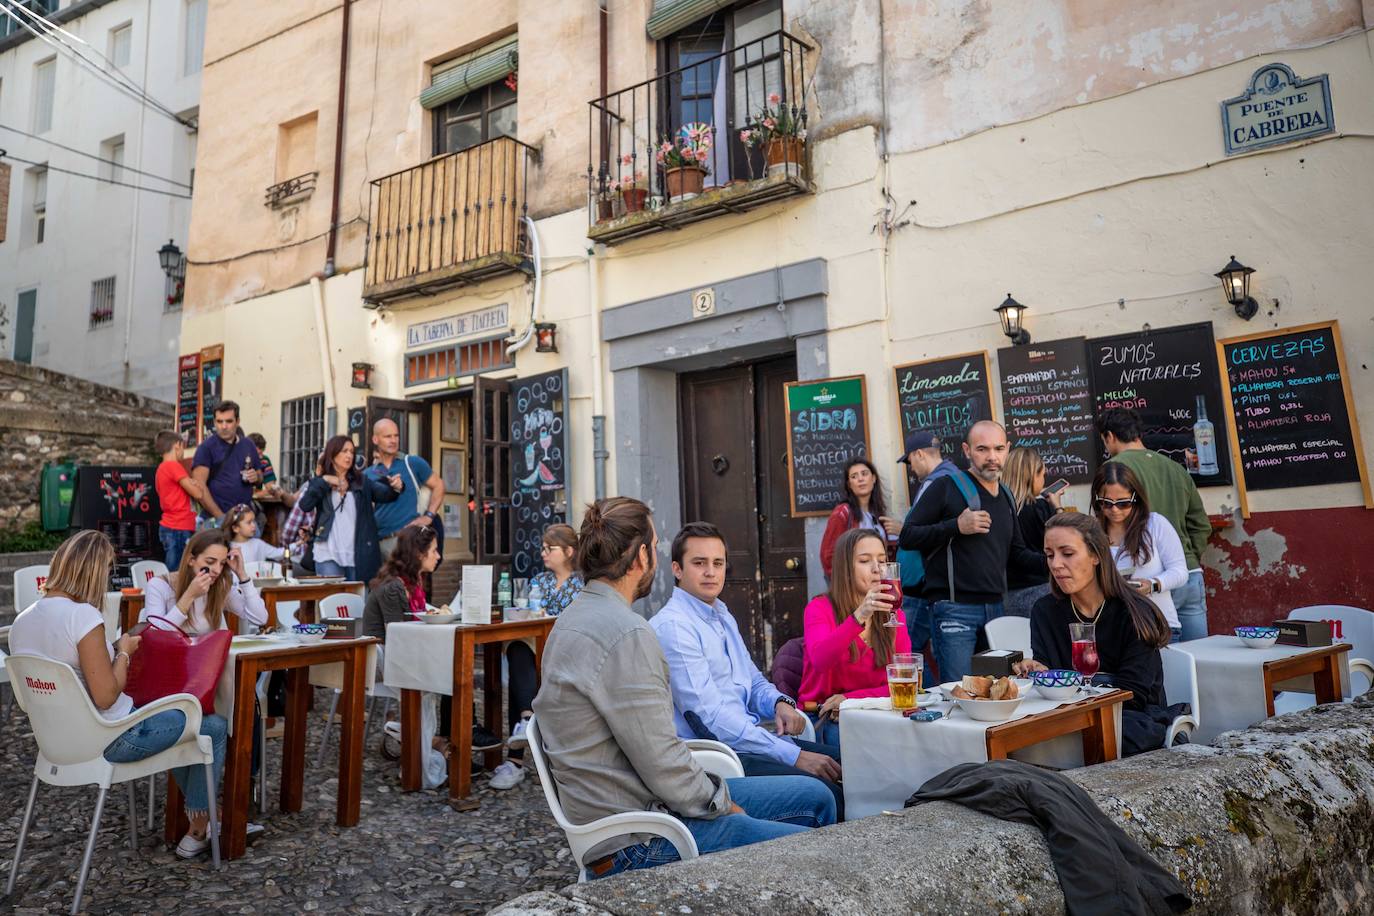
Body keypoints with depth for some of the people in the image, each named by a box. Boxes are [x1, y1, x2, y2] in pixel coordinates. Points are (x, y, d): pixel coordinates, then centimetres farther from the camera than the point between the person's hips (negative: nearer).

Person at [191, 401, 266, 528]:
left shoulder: (248, 445, 10)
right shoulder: (207, 447, -3)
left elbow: (260, 476, 21)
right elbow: (199, 485, -10)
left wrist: (256, 477, -3)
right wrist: (220, 516, -16)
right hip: (215, 519, -4)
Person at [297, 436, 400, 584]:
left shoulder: (362, 481, 8)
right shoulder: (319, 482, 7)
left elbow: (384, 493, -8)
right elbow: (304, 505, -9)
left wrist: (394, 488, -30)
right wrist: (324, 481, -11)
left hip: (358, 555, 1)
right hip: (328, 555, -1)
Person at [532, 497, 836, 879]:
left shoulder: (576, 618, 10)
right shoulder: (627, 634, -23)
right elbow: (662, 763, -23)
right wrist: (724, 803, -6)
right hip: (636, 841, -10)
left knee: (815, 797, 11)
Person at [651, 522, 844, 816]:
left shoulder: (724, 616, 17)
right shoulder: (671, 627, -14)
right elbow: (710, 717, -20)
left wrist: (780, 702, 1)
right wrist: (794, 756, -21)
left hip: (752, 739, 9)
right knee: (825, 793, -26)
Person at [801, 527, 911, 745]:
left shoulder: (893, 615, 7)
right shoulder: (820, 608, -5)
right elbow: (819, 660, -26)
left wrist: (850, 698, -13)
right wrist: (859, 617, -39)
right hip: (821, 719, -4)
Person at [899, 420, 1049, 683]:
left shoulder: (1005, 496, 16)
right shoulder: (946, 487, -5)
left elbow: (1015, 555, 23)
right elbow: (907, 537, -10)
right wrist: (956, 526, -19)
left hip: (996, 608, 7)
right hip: (955, 609, -7)